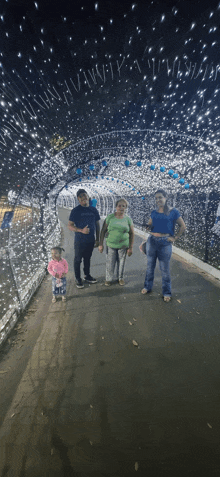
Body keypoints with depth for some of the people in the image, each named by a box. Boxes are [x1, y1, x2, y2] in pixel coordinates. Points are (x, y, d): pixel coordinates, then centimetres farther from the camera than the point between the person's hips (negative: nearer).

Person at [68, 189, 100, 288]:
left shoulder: (93, 210, 4)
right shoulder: (75, 211, -9)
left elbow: (97, 225, 10)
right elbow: (70, 225, -9)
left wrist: (97, 239, 9)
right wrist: (81, 230, -23)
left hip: (91, 240, 4)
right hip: (80, 241, -4)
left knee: (87, 258, 19)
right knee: (78, 260, 9)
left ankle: (87, 276, 37)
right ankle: (78, 279, 25)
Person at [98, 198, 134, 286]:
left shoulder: (128, 219, -1)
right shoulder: (110, 217, -3)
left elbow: (132, 234, 3)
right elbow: (103, 231, 0)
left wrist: (130, 247, -1)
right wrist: (101, 244, -3)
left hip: (123, 246, 1)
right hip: (111, 245, 0)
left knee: (121, 263, 12)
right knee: (110, 263, 7)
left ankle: (120, 278, 35)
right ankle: (109, 279, 29)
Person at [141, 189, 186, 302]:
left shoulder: (173, 212, -5)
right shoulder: (154, 213, 6)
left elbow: (182, 226, 0)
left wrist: (175, 238, -4)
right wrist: (148, 228, -5)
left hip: (165, 242, -4)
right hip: (152, 241, 4)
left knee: (165, 269, 6)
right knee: (150, 266, 15)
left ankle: (166, 293, 23)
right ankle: (147, 287, 34)